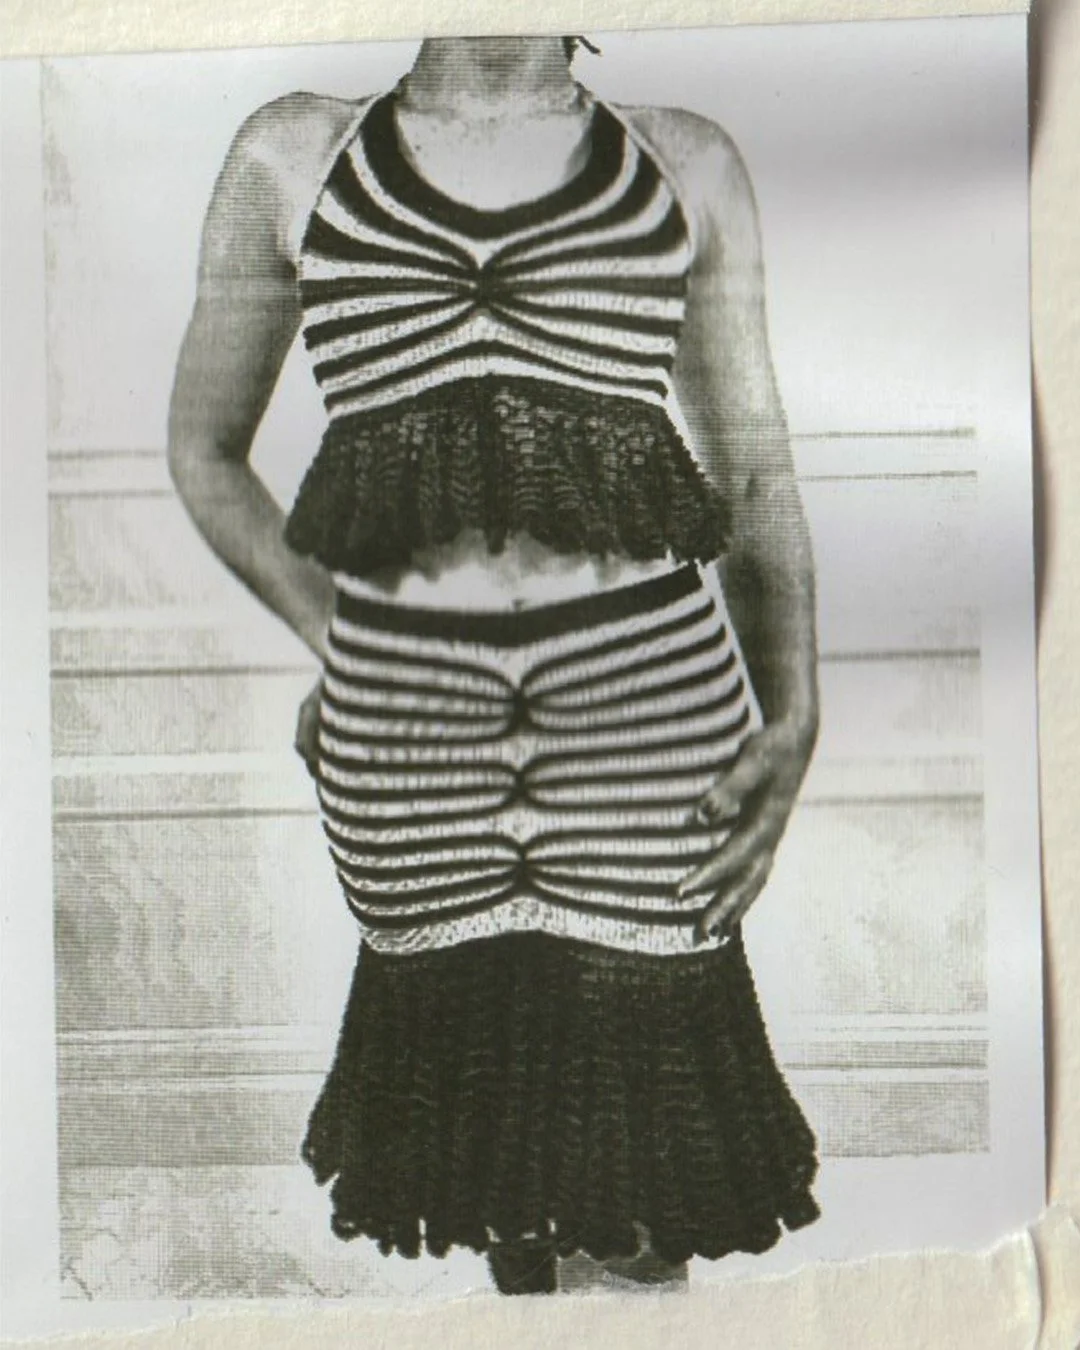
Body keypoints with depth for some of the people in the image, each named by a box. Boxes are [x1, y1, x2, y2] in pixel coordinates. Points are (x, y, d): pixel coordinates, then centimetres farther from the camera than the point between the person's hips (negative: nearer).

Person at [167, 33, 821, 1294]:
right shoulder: (294, 156, 11)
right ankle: (517, 1269, 44)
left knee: (648, 1058, 5)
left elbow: (758, 468, 13)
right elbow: (204, 449, 16)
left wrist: (793, 708, 4)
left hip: (656, 678, 0)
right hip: (395, 698, 1)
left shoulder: (688, 165, 11)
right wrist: (332, 637, 7)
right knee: (458, 1040, 13)